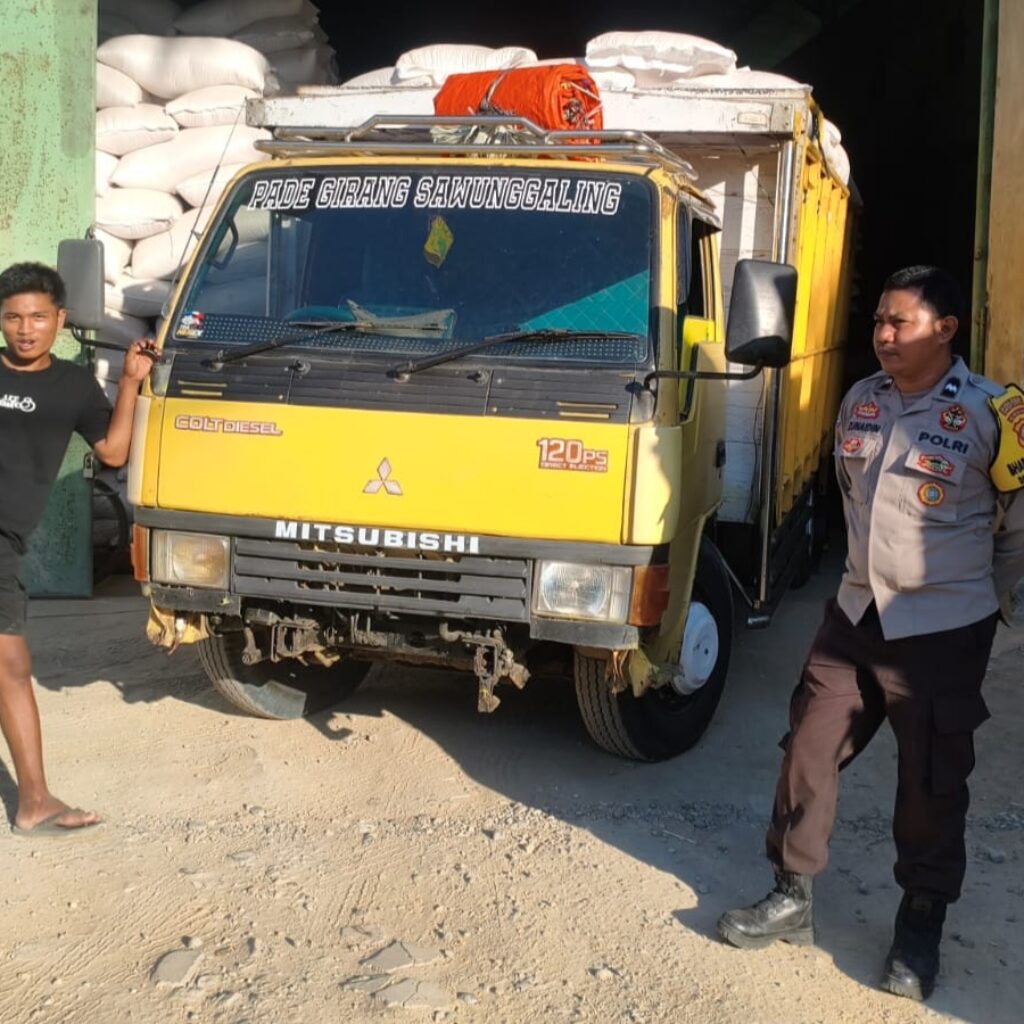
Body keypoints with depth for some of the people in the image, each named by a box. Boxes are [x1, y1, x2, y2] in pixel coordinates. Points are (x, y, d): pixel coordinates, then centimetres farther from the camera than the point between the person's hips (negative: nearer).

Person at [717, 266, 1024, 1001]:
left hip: (942, 632, -5)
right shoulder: (861, 401, 4)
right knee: (809, 752, 7)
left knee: (931, 785, 6)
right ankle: (793, 897, 23)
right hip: (855, 616, 5)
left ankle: (921, 926, 24)